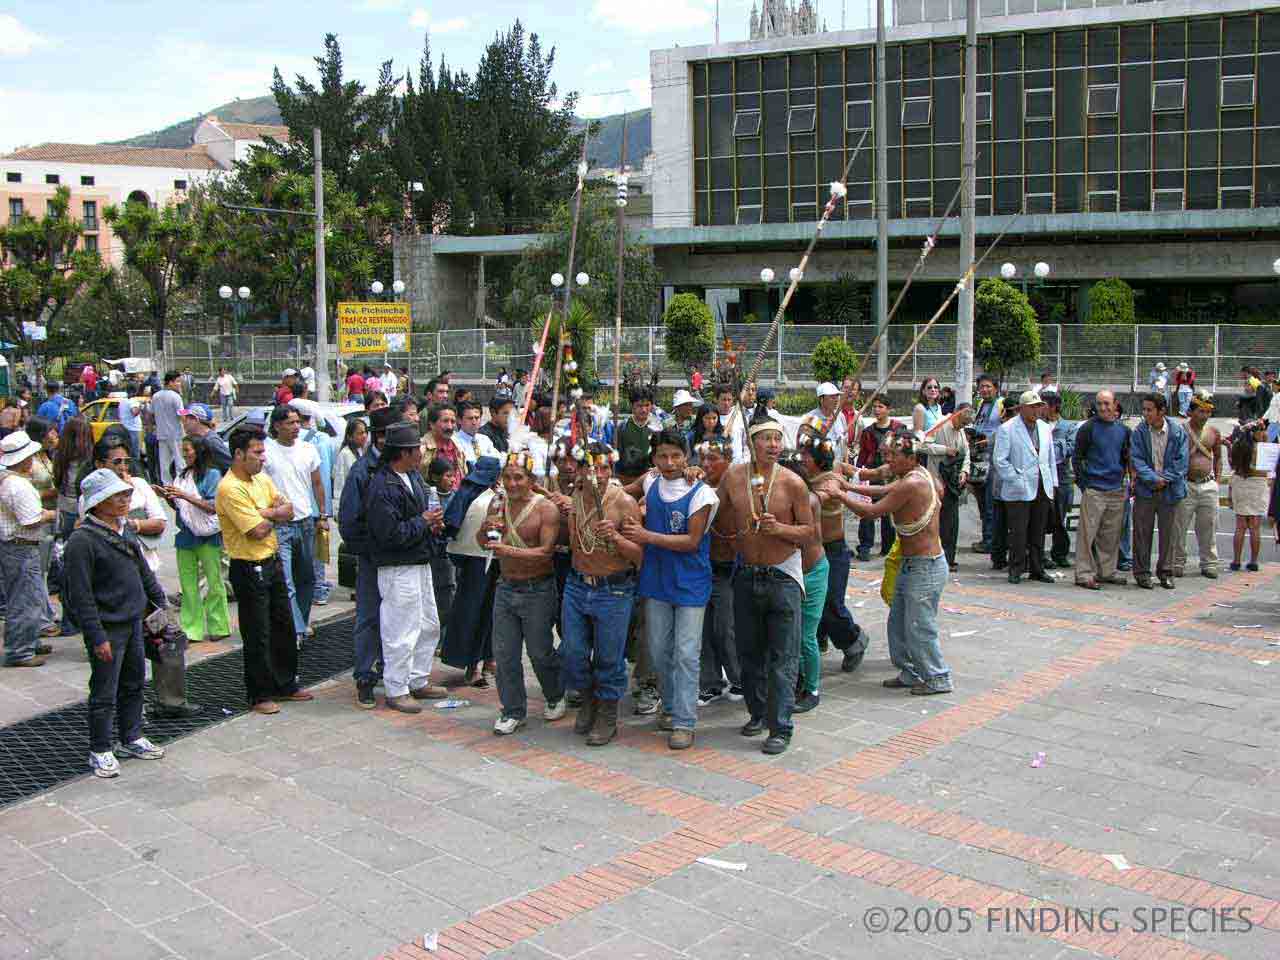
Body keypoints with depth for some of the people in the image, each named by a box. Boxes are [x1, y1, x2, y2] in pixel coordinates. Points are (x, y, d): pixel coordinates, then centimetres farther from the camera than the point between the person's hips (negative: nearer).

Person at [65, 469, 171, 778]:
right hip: (107, 628, -8)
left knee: (133, 684, 18)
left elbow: (144, 572, 20)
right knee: (104, 694, 1)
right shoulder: (83, 540, -18)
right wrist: (97, 637, -20)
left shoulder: (125, 530, 8)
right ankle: (100, 751, 14)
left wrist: (160, 602, 18)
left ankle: (131, 739, 32)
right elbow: (81, 595, -19)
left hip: (133, 622, 8)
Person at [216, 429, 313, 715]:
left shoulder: (262, 479, 8)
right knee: (257, 635, 1)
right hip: (249, 569, -9)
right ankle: (259, 695, 13)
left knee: (284, 626, 17)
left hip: (273, 562, 9)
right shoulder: (230, 489, -20)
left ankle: (285, 684, 30)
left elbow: (288, 511, 2)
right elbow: (258, 531, -24)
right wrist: (274, 516, -4)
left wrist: (265, 513, -15)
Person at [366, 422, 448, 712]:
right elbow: (390, 534, -25)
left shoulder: (414, 476, 8)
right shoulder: (381, 487, -21)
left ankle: (419, 681, 31)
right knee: (401, 632, -1)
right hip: (397, 569, -10)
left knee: (429, 625, 18)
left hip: (421, 562, 10)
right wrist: (423, 521, -14)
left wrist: (432, 522, 5)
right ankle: (396, 690, 13)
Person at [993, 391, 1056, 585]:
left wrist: (1052, 484, 14)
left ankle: (1037, 569, 17)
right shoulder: (1007, 429, -5)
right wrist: (1017, 480, -11)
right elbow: (999, 460, -8)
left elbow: (1051, 458, 20)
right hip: (1019, 491, -5)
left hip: (1042, 489, 5)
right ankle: (1016, 570, 5)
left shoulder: (1045, 428, 14)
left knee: (1038, 533, 9)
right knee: (1018, 532, -4)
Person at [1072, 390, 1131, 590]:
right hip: (1094, 489, -5)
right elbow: (1076, 458, -3)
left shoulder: (1123, 429, 10)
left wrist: (1121, 479, 11)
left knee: (1111, 535, 11)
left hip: (1116, 491, 5)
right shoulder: (1088, 428, -5)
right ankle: (1084, 574, -3)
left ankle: (1106, 572, 21)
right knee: (1088, 533, -6)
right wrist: (1082, 483, -7)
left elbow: (1126, 458, 20)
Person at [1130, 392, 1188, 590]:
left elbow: (1181, 460, -2)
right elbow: (1137, 460, -6)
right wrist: (1153, 479, -16)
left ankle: (1165, 572, 18)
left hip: (1169, 490, 0)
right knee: (1142, 532, 2)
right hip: (1145, 490, 0)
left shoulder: (1177, 431, -2)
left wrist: (1165, 479, -12)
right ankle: (1142, 572, 11)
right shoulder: (1139, 432, -2)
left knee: (1167, 532, 7)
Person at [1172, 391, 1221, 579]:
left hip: (1208, 486, 4)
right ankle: (1178, 563, 10)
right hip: (1185, 485, -4)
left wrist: (1217, 480, 13)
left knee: (1208, 528, 7)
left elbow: (1218, 457, 21)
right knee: (1179, 527, -1)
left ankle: (1209, 564, 17)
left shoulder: (1213, 432, 9)